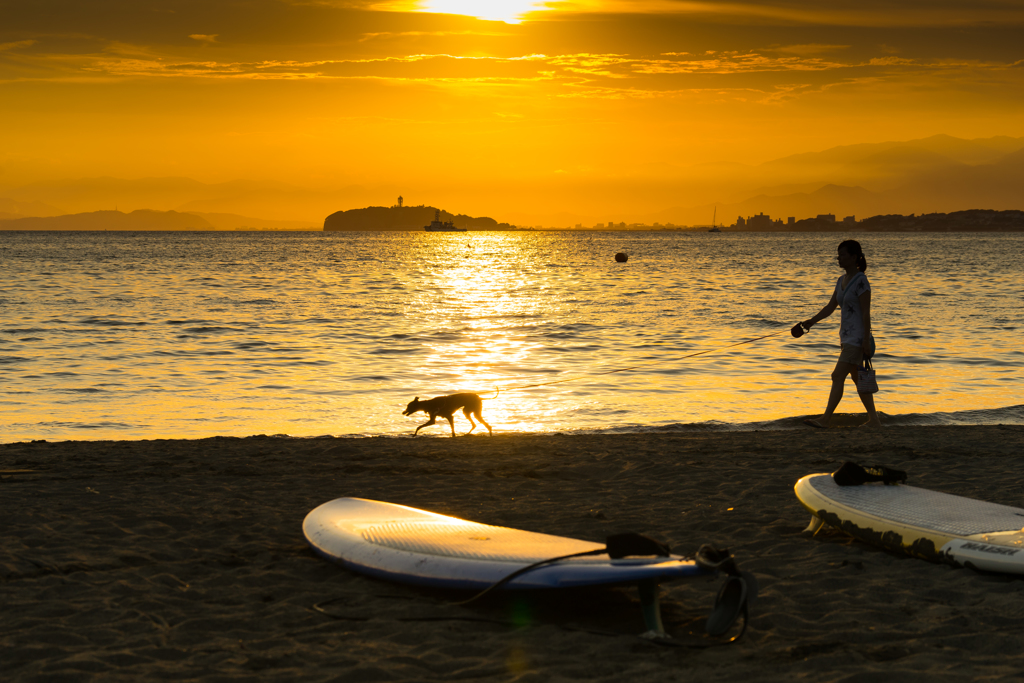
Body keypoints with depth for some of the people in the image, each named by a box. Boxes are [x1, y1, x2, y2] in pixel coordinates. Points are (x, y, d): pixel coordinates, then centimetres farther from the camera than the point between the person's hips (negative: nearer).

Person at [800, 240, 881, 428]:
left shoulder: (861, 281, -15)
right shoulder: (842, 280, 12)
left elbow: (866, 313, -17)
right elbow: (831, 307, 12)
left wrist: (866, 340, -20)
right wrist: (811, 321, -1)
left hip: (857, 337, -10)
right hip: (847, 337, 10)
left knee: (838, 376, -13)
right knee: (857, 378, 13)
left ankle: (826, 418, -13)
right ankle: (873, 420, 19)